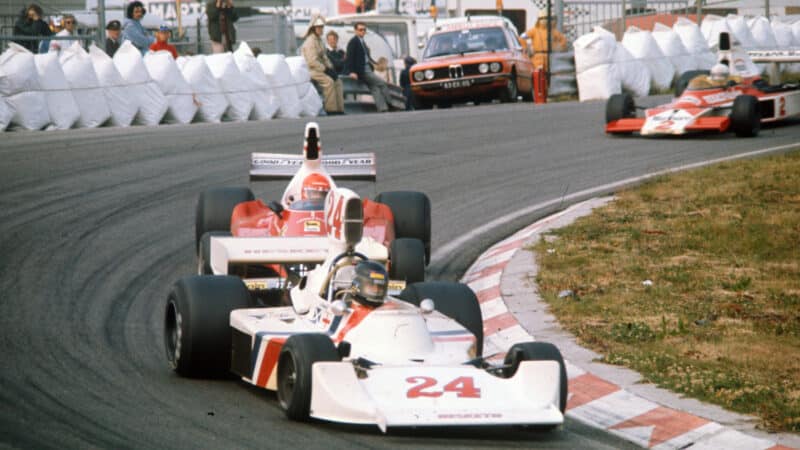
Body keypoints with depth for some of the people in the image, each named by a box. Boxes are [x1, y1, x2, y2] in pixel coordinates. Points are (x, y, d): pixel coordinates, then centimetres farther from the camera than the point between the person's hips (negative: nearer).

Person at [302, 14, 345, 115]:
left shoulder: (319, 40, 18)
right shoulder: (310, 42, -14)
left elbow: (324, 57, 20)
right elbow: (312, 61, -22)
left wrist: (330, 68, 3)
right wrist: (326, 70, -18)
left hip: (320, 68, 10)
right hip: (311, 70, -10)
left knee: (338, 81, -3)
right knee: (329, 81, -28)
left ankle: (339, 109, -7)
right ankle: (331, 109, -26)